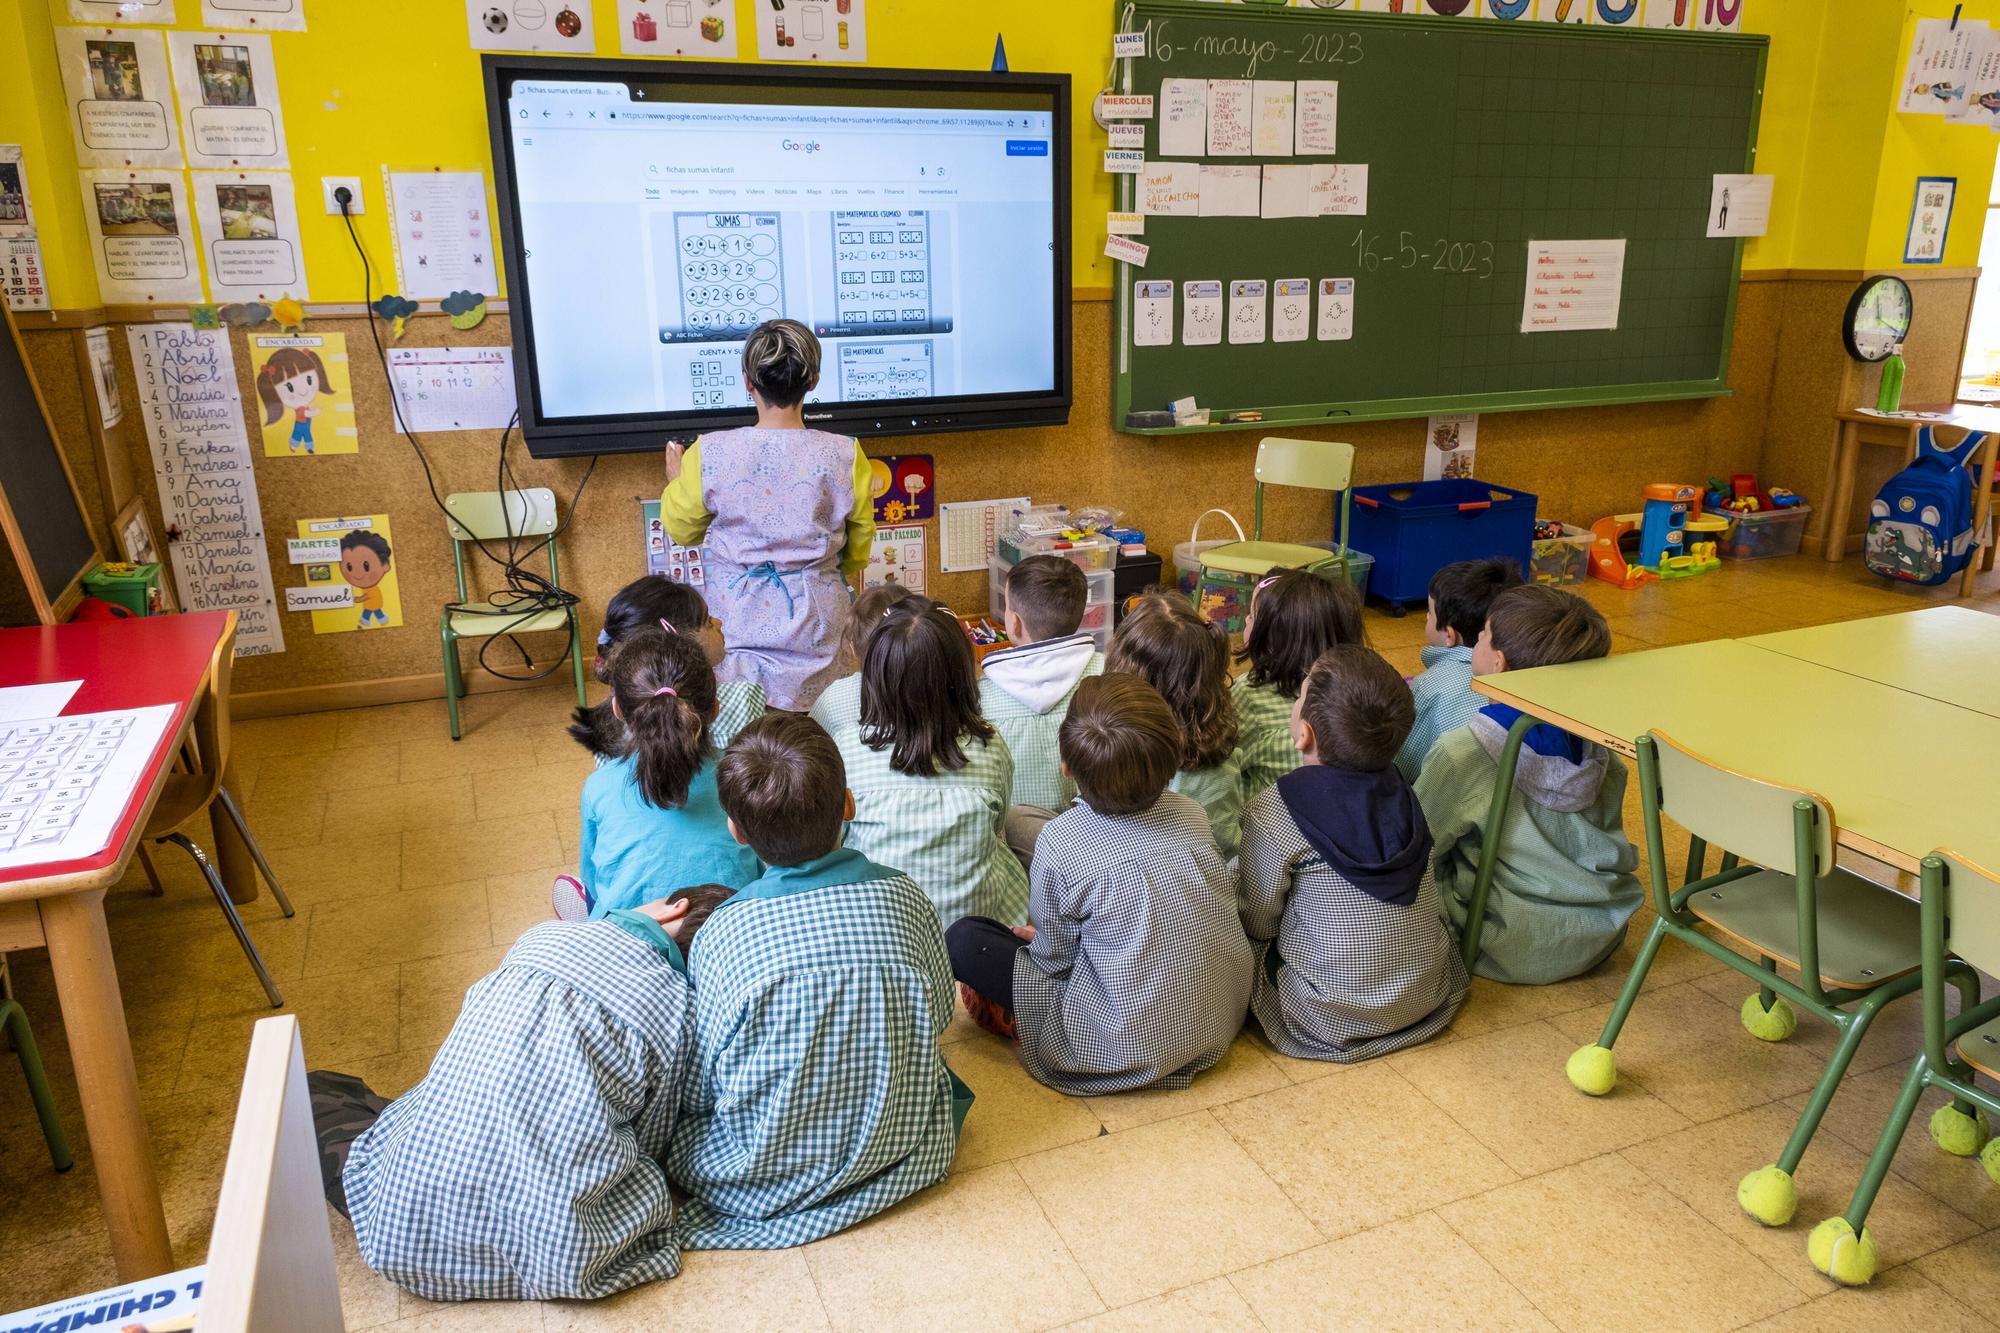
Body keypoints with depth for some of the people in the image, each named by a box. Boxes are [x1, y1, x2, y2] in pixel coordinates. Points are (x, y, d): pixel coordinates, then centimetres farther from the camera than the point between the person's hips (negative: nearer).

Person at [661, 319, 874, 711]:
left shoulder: (709, 454, -14)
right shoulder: (844, 456, -12)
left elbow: (681, 529, 4)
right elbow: (858, 549, 3)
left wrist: (675, 482, 24)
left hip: (741, 617, 0)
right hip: (816, 617, 0)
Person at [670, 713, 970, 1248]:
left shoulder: (722, 934, -20)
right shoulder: (904, 896, -14)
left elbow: (697, 1091, -9)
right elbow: (938, 1018, 2)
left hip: (761, 1186, -3)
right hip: (901, 1157, 3)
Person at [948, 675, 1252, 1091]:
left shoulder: (1062, 841, -20)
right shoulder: (1192, 814, -5)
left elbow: (1053, 958, -9)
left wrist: (1039, 936, 16)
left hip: (1131, 1051, -6)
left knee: (962, 938, -3)